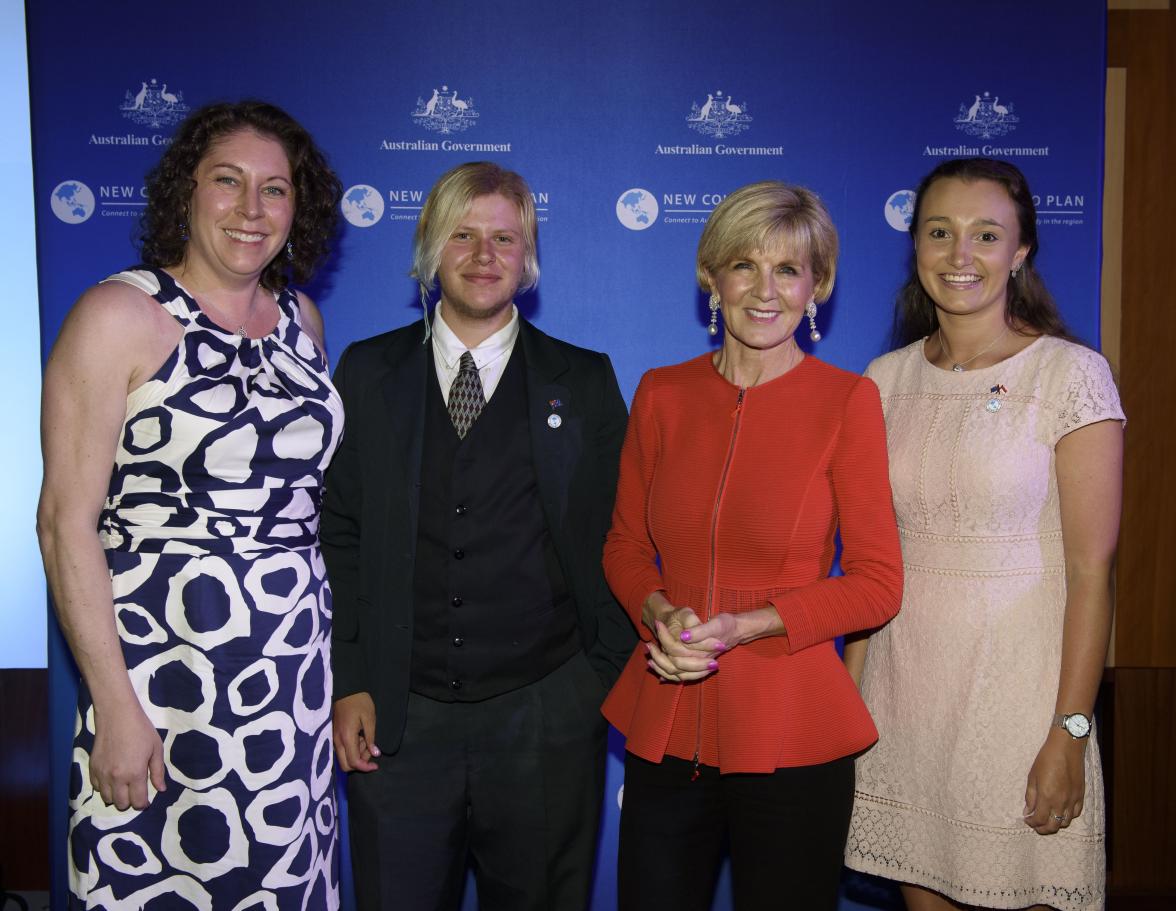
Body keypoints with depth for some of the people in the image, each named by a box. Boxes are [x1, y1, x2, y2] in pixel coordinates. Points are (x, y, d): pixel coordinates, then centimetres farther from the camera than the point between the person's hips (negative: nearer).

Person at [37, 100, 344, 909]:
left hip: (295, 677, 5)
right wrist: (113, 706, -14)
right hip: (160, 668, -5)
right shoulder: (118, 316, -7)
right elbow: (66, 521, -10)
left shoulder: (301, 319, 9)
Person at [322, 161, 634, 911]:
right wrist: (348, 681, -1)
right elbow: (339, 535, 4)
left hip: (544, 718, 0)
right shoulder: (367, 373, 5)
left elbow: (617, 541, 4)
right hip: (396, 720, 1)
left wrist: (612, 679, -1)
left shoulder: (584, 382, 3)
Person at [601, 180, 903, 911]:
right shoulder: (662, 394, 3)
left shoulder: (847, 400, -7)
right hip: (666, 723, 3)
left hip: (790, 734, -2)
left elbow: (878, 585, -6)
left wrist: (741, 627, -16)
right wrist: (659, 614, -9)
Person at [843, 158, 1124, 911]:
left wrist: (1070, 735, -12)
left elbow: (1091, 570, -9)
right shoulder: (887, 380, 5)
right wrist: (848, 694, 5)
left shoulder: (1073, 375, -8)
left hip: (1016, 691, -4)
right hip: (900, 687, 4)